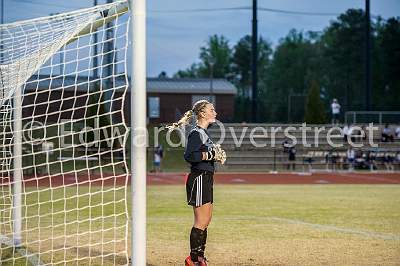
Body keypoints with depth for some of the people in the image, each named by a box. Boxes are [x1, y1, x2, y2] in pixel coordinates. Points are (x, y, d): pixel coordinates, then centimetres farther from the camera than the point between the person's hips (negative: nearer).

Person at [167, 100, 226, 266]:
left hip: (206, 179, 10)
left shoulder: (203, 133, 17)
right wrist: (211, 155, -21)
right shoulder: (196, 133, -13)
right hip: (199, 178, -10)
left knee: (206, 220, 13)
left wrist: (216, 155, 5)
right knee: (202, 221, -8)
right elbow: (189, 156, -24)